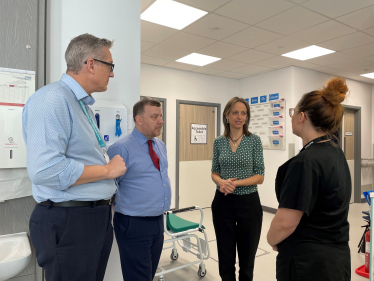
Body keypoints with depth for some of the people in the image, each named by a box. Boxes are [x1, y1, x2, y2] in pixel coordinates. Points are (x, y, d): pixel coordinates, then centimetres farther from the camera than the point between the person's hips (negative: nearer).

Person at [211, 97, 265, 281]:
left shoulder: (254, 141, -5)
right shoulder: (219, 142, 2)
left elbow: (260, 176, -7)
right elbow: (214, 173, 6)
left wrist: (236, 183, -20)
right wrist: (221, 182, -15)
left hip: (248, 203, -2)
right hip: (223, 202, 2)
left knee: (247, 254, 13)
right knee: (225, 255, 13)